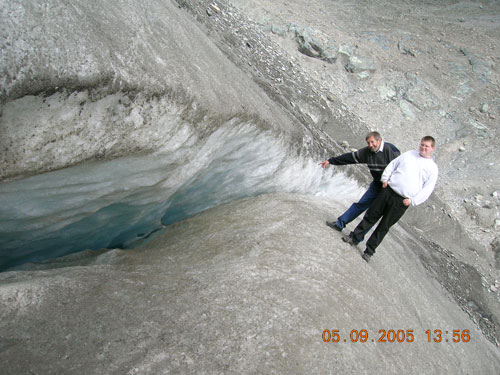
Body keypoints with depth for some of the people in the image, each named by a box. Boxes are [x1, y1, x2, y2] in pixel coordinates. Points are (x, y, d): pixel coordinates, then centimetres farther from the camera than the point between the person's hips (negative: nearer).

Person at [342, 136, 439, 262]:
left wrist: (412, 200, -9)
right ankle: (354, 238, 19)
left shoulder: (433, 168, 2)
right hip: (388, 191, 3)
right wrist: (385, 179, 2)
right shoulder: (410, 154, 11)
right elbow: (393, 164, 15)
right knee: (371, 216, 6)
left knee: (384, 227, 3)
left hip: (402, 202, -3)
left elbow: (427, 189, -1)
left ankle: (369, 251, 14)